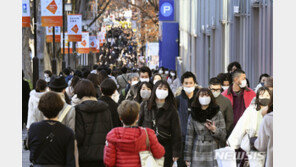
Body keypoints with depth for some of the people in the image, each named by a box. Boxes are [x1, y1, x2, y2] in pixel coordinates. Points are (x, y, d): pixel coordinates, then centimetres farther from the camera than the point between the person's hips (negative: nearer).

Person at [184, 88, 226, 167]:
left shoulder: (217, 114, 4)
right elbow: (189, 137, 6)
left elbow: (223, 136, 5)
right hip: (197, 154, 0)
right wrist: (187, 158, 4)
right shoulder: (193, 116, 4)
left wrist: (214, 130, -16)